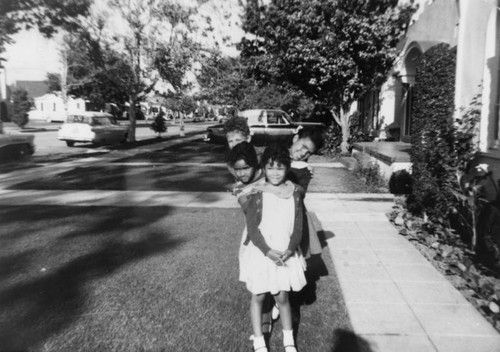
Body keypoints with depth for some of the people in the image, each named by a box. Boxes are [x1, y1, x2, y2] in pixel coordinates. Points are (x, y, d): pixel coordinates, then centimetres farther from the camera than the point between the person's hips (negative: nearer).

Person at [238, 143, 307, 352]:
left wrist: (290, 250, -15)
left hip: (285, 254, 2)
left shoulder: (296, 193, -2)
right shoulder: (255, 193, -10)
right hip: (261, 253, -1)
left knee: (282, 298, 13)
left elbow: (298, 226, -2)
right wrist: (268, 251, -20)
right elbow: (252, 228, -12)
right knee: (258, 297, 12)